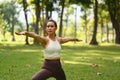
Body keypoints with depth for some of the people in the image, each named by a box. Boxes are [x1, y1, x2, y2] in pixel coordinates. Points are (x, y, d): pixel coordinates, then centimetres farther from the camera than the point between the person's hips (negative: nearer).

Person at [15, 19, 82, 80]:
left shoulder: (59, 39, 6)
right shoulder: (45, 40, -11)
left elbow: (68, 39, 27)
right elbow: (36, 36, -33)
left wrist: (75, 39, 47)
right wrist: (25, 33, -53)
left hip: (58, 67, 5)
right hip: (47, 67, -5)